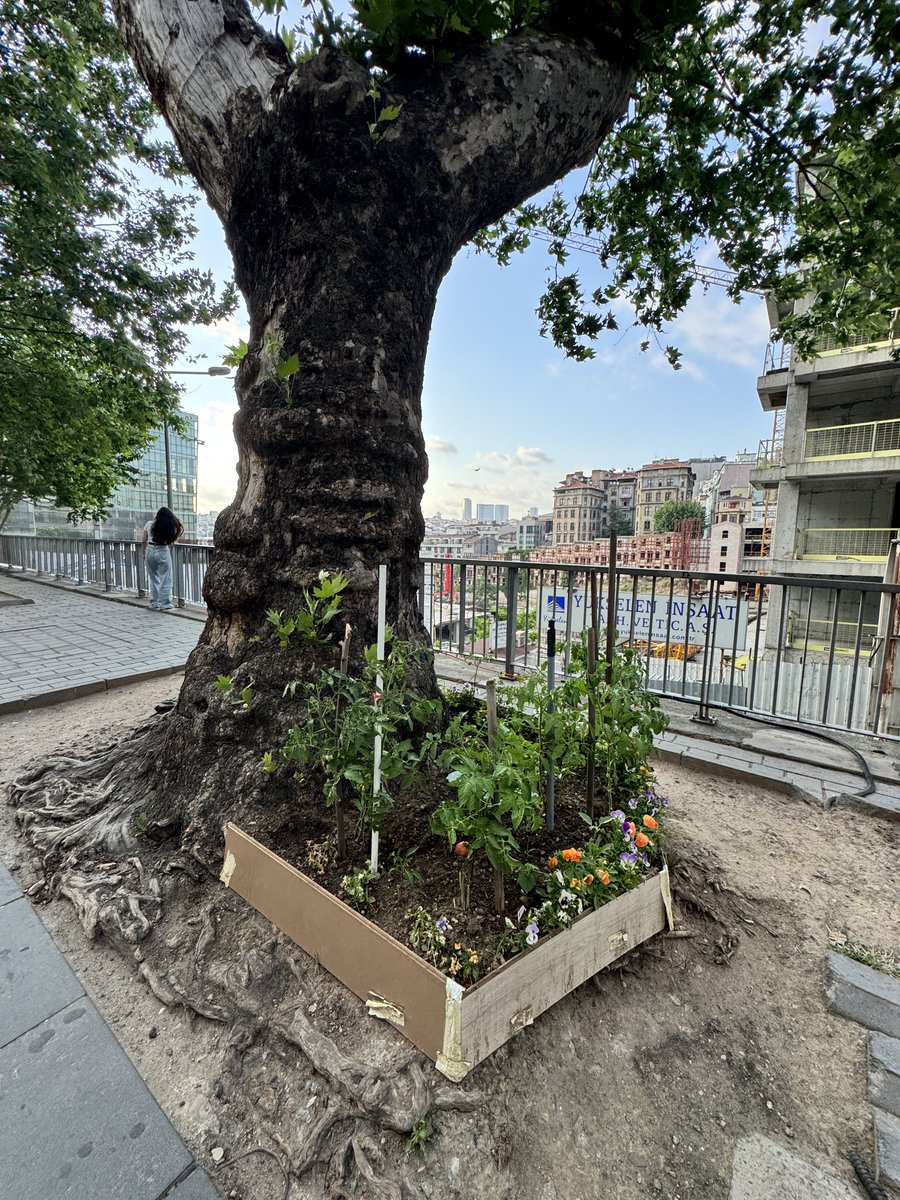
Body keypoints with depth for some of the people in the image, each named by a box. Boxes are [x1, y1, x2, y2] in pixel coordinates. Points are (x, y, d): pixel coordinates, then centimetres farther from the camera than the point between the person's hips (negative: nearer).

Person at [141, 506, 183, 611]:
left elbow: (143, 541, 5)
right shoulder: (171, 527, -10)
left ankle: (154, 603, 21)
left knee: (153, 579, 15)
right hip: (163, 551, -4)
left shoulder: (149, 524, -1)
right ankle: (163, 605, 3)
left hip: (150, 551, 4)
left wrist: (144, 553, 16)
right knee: (166, 580, 4)